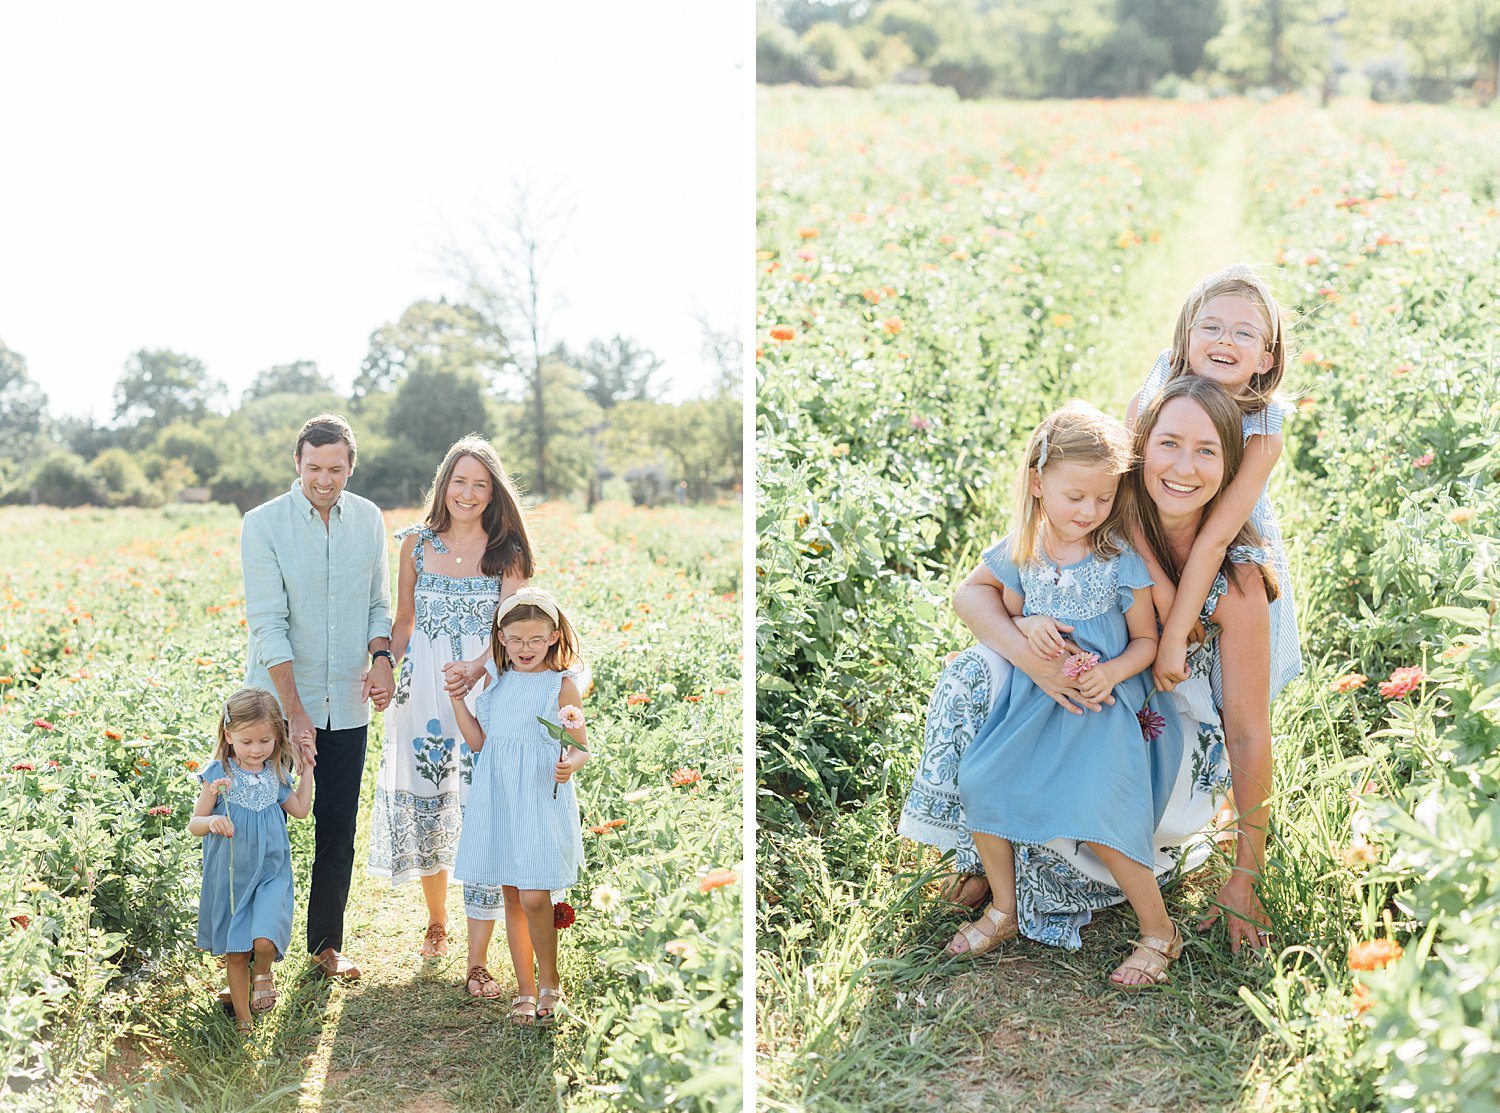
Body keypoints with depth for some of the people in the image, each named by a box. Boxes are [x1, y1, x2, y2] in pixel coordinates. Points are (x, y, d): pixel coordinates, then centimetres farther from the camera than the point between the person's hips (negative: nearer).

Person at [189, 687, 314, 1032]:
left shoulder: (276, 774, 2)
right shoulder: (219, 774, -9)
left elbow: (300, 810, 17)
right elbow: (194, 824, -5)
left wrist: (307, 769, 12)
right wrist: (212, 822, -26)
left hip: (271, 873, 1)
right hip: (230, 875, -1)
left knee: (264, 940, -21)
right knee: (235, 953, 9)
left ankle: (263, 972, 13)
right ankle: (243, 1019, 25)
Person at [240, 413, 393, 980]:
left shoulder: (368, 519, 4)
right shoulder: (263, 524, -9)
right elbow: (267, 623, -13)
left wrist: (381, 657, -8)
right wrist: (295, 711, -19)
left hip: (346, 705, 4)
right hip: (278, 704, -3)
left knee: (337, 832, 10)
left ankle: (326, 943, 26)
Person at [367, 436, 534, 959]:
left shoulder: (506, 552, 1)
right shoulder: (416, 543, 7)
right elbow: (403, 622, 14)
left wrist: (474, 667, -24)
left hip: (485, 683, -2)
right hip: (423, 682, 2)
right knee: (424, 798, 7)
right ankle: (436, 920, 24)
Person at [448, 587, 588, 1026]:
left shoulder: (562, 685, -3)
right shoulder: (496, 681, 11)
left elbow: (581, 747, -2)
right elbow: (479, 741, 12)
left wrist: (570, 765, -23)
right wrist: (457, 700, 6)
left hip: (541, 798, -5)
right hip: (498, 798, 5)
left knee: (534, 896, -10)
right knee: (511, 895, 9)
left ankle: (549, 983, 10)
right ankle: (525, 988, 19)